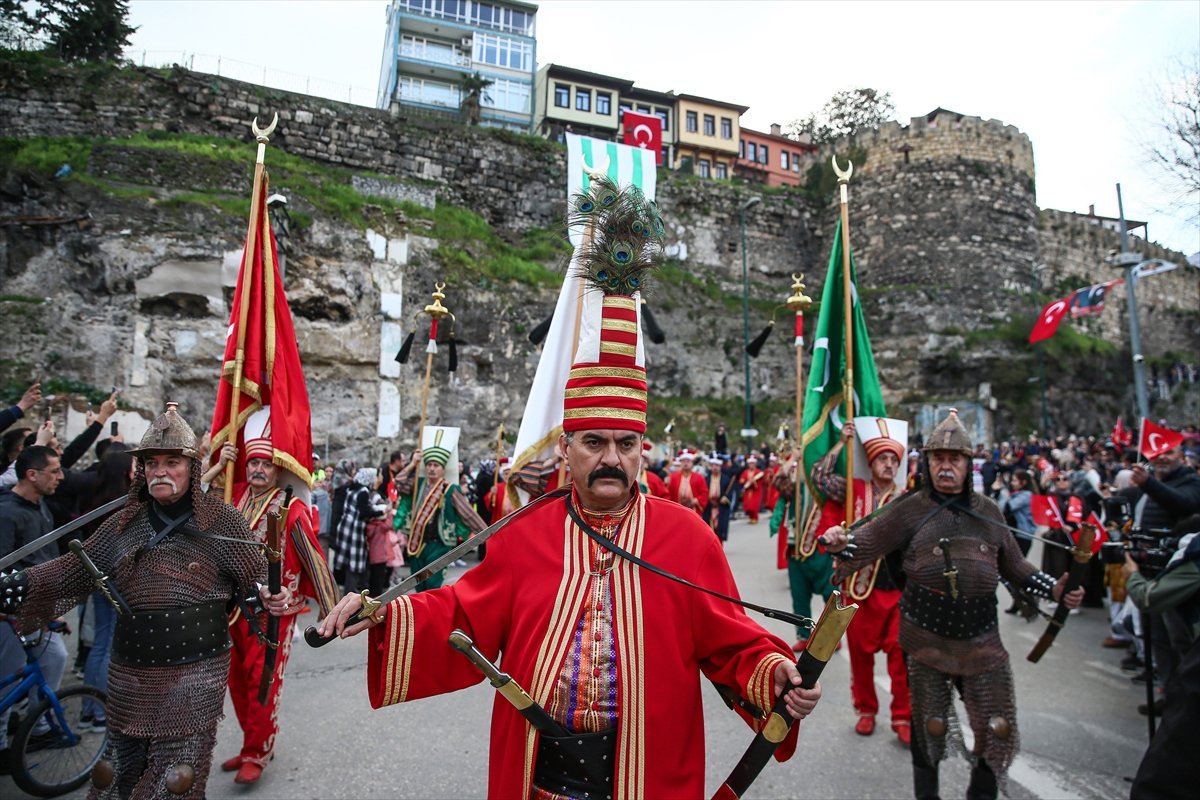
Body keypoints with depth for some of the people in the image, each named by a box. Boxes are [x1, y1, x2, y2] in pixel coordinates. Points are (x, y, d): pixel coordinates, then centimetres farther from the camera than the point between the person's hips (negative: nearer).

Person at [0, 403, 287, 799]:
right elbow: (76, 567, 12)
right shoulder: (125, 522, 6)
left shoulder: (220, 520, -6)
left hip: (194, 676, -4)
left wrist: (267, 596, -21)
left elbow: (256, 577, -2)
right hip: (129, 674, 5)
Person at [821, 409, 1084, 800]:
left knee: (997, 731, 9)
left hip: (982, 642, 3)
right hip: (927, 642, -3)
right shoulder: (911, 510, -7)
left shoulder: (988, 512, 4)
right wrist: (842, 542, -35)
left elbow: (1015, 567, 14)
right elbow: (867, 542, -14)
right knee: (929, 730, 13)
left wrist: (1054, 588, 1)